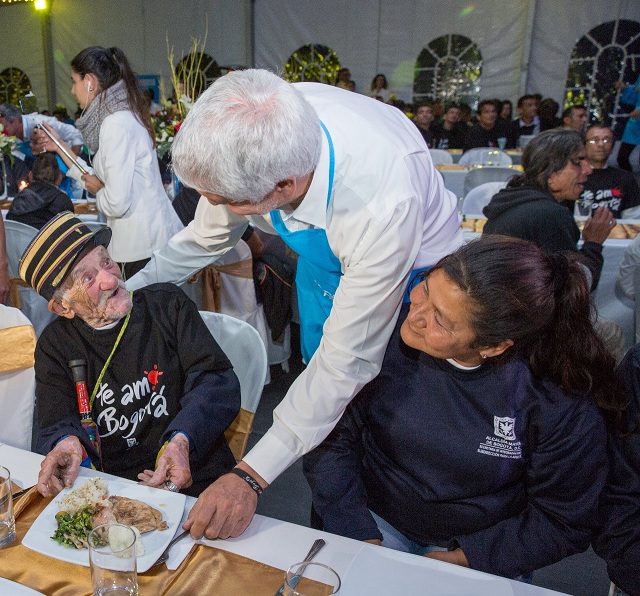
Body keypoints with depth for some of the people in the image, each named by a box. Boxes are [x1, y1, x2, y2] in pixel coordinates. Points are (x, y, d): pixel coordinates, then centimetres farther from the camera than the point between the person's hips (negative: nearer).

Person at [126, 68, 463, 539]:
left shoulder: (384, 204, -43)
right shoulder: (248, 139, -26)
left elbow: (347, 359, -35)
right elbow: (211, 233, -6)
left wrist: (252, 475, -33)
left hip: (409, 278, -5)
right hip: (322, 267, 5)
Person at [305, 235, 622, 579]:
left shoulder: (559, 399, -20)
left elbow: (563, 520, -7)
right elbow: (331, 438, -10)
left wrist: (462, 560, -13)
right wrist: (360, 537, -15)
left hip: (476, 548, 1)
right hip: (377, 522, 0)